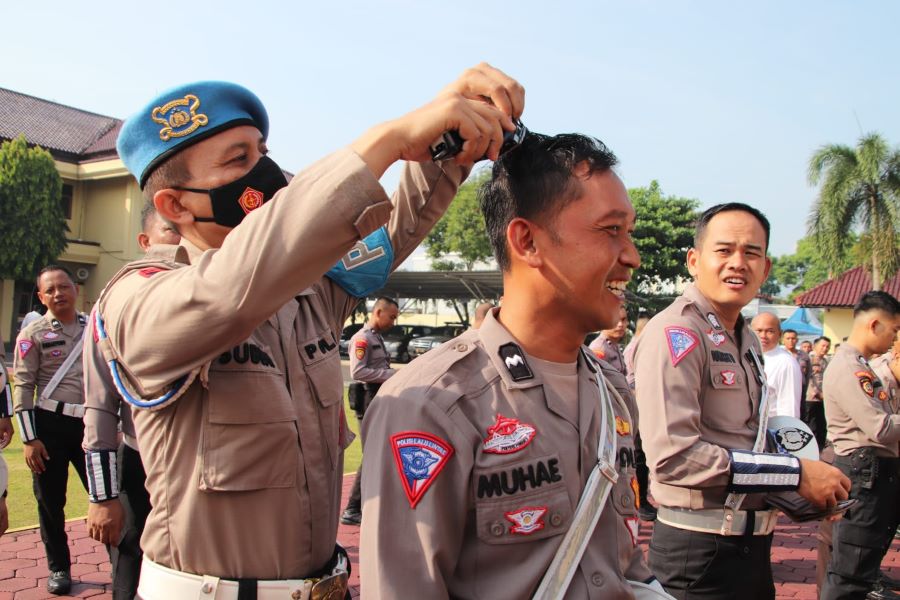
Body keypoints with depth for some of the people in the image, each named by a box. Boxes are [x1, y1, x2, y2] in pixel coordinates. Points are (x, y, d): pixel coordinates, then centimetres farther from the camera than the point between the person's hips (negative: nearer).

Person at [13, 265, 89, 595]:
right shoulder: (33, 334, -2)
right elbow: (23, 387, -5)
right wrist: (29, 439, -10)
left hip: (90, 422, 2)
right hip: (50, 424, -2)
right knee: (50, 500, 8)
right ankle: (59, 568, 25)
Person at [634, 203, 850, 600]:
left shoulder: (746, 340, 11)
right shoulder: (676, 333, -18)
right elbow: (672, 455, -26)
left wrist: (811, 491, 3)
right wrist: (796, 473, -20)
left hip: (752, 543, 9)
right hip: (699, 552, -8)